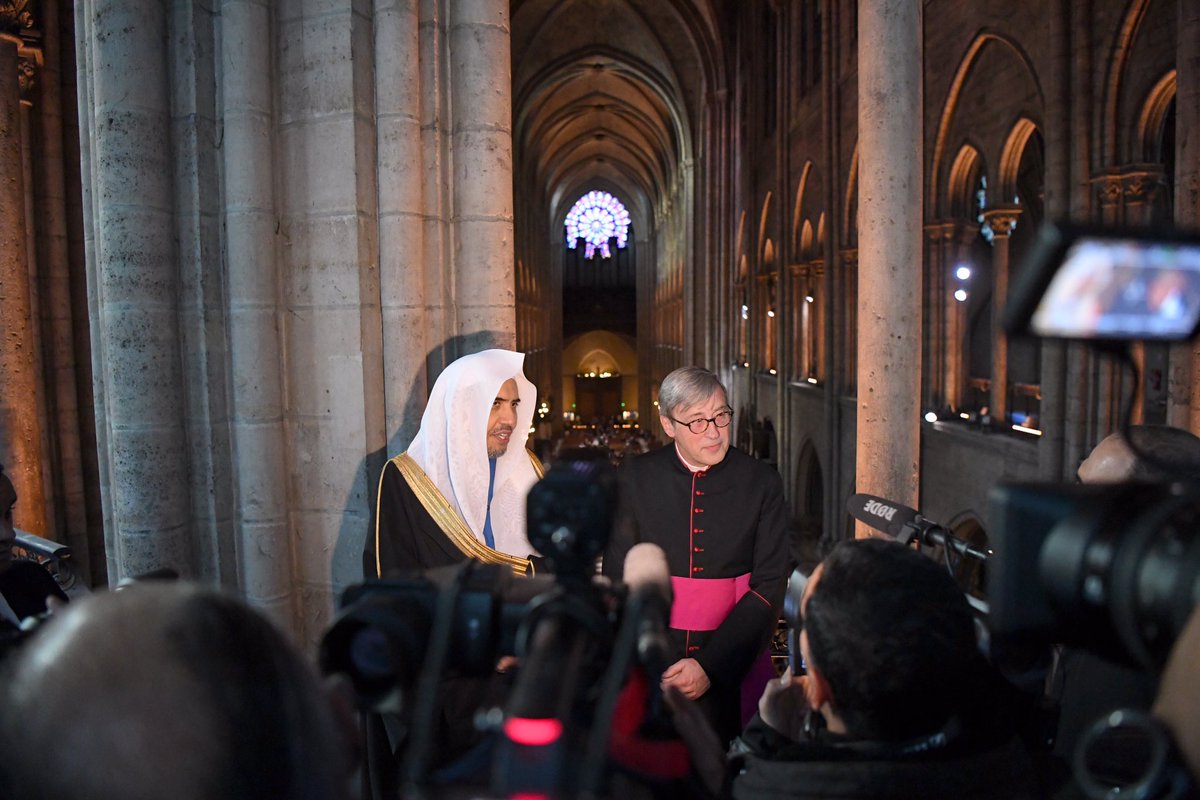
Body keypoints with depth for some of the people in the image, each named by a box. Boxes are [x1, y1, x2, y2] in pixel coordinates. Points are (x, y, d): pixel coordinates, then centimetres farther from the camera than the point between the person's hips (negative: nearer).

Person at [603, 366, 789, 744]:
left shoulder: (761, 482, -2)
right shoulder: (635, 478, -1)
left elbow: (769, 587, -5)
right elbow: (619, 580, 0)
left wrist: (711, 666, -14)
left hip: (732, 669, 0)